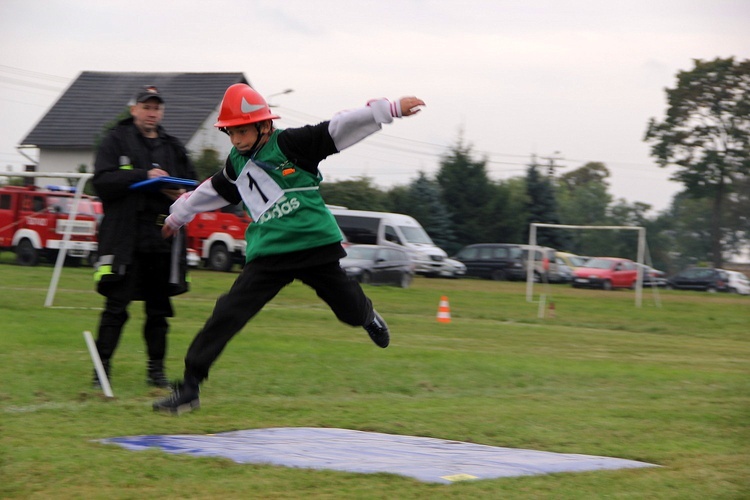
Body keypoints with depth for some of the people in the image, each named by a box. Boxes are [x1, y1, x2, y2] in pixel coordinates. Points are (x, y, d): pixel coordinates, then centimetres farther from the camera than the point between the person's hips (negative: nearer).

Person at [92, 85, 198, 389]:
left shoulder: (173, 147, 18)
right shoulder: (117, 141, 5)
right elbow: (103, 181, -8)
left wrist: (183, 195, -2)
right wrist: (144, 176, -18)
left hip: (164, 238, 4)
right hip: (125, 237, -4)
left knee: (159, 308, 8)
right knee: (116, 307, -8)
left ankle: (156, 370, 16)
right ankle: (102, 369, -4)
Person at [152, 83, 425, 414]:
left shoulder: (290, 144, -8)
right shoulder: (237, 164, 10)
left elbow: (340, 128, -14)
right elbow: (212, 192, 28)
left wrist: (392, 108, -22)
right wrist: (178, 216, 42)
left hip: (316, 246, -3)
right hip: (268, 256, 3)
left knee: (351, 311, 7)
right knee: (227, 314, -10)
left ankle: (367, 315, 47)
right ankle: (190, 385, -7)